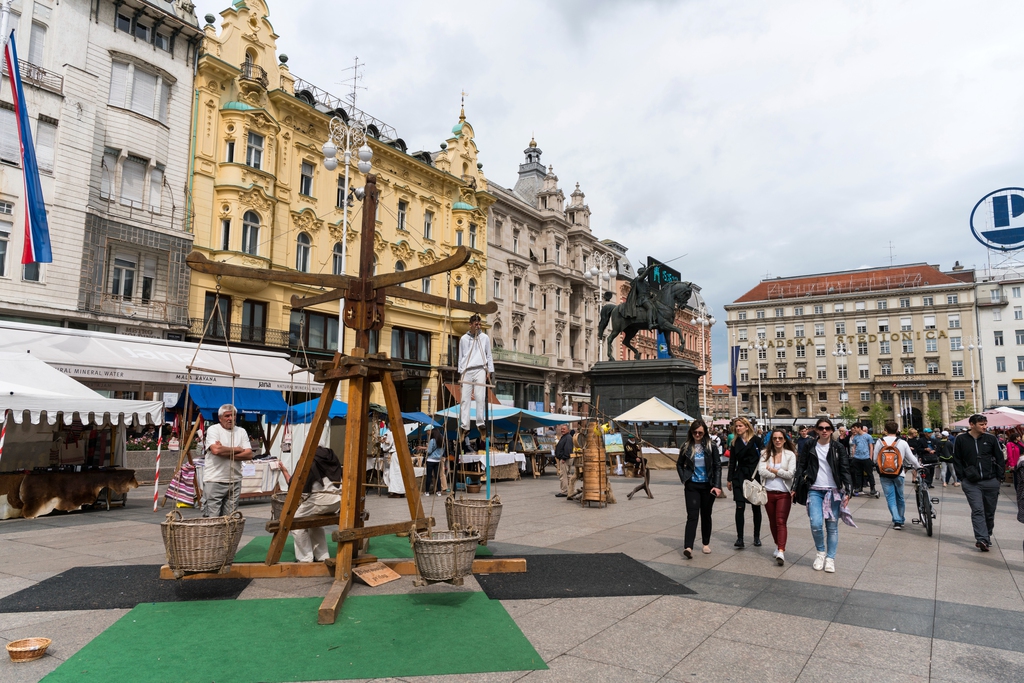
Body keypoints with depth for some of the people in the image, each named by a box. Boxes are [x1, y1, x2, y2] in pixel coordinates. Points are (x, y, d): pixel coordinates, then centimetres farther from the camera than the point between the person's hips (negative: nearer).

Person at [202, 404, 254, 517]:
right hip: (214, 481, -4)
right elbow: (216, 450, -19)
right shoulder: (213, 430, -1)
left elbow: (249, 454, 1)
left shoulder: (241, 431, 12)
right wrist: (237, 449, -5)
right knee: (212, 517, -6)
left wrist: (226, 453, -10)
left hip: (235, 481, 5)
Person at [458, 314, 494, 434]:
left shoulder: (485, 338, 10)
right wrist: (460, 372, 8)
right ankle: (464, 425, -4)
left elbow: (489, 355, 11)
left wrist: (490, 371, 4)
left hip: (480, 370, -1)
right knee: (465, 398, -4)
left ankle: (481, 422, -3)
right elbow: (461, 357, 15)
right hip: (467, 371, 1)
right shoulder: (464, 339, 12)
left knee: (480, 397, -8)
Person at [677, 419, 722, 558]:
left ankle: (706, 543, 28)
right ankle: (688, 547, -16)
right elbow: (679, 464, 12)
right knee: (692, 516, -9)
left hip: (707, 486, 0)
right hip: (692, 486, 0)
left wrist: (717, 485, -11)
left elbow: (717, 466, -4)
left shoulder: (711, 445, -5)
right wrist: (684, 479, 1)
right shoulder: (686, 447, 0)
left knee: (706, 515, 12)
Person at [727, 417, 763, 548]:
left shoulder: (756, 440, -3)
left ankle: (757, 537, 21)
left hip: (755, 476, -2)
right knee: (740, 507, -6)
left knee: (756, 507, 9)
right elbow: (732, 462, 10)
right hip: (740, 476, 2)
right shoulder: (735, 443, 7)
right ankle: (739, 538, -4)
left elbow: (762, 457, -5)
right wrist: (730, 479, 8)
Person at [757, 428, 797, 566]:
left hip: (784, 493, -3)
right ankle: (778, 545, 32)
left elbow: (790, 473, -11)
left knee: (781, 522, -10)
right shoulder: (766, 454, 4)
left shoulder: (790, 454, 0)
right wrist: (780, 474, -9)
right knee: (772, 522, 14)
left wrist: (773, 470, -6)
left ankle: (781, 552, -16)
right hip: (769, 492, 3)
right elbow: (761, 471, -9)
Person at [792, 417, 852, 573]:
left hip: (834, 491, 0)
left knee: (832, 526, 4)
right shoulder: (809, 447, 5)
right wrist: (795, 488, 4)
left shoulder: (838, 448, 2)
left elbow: (845, 470, -1)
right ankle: (820, 551, 15)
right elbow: (801, 467, 7)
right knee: (816, 524, -11)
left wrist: (847, 491, -10)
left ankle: (830, 558, 18)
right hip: (814, 491, 0)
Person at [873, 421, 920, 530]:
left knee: (890, 498, 2)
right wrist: (919, 466, 23)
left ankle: (897, 521, -7)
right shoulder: (902, 443, -5)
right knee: (900, 497, 16)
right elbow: (911, 458, 2)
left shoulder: (879, 442, -5)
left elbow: (875, 459, -2)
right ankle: (901, 519, 26)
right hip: (898, 474, 1)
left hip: (884, 474, -1)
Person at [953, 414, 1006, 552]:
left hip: (991, 482, 2)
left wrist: (998, 478, 3)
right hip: (971, 483, -2)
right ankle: (982, 539, -18)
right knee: (977, 510, -12)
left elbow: (1000, 459, 9)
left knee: (990, 512, 10)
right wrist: (962, 478, -1)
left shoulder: (991, 439, 4)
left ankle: (987, 536, 26)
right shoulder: (961, 440, 0)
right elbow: (957, 460, 5)